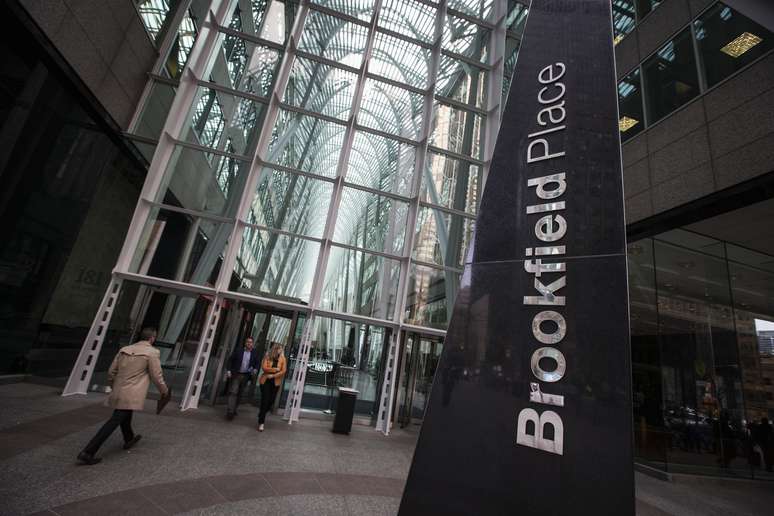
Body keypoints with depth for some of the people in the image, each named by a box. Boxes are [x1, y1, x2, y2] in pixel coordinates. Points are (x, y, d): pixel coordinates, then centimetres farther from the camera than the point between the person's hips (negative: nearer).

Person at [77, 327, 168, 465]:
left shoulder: (124, 350, 7)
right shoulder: (152, 352, -12)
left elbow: (111, 372, 12)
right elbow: (157, 377, -9)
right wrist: (164, 390, 9)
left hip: (118, 392, 8)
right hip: (131, 395, -8)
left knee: (126, 416, 26)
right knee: (114, 421, -3)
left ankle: (129, 439, 46)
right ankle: (88, 452, -6)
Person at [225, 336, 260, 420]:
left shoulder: (255, 353, 1)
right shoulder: (238, 349, -2)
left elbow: (256, 363, 7)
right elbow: (231, 360, 1)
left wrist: (255, 370, -12)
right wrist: (229, 370, -7)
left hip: (245, 376, 2)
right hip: (236, 374, -2)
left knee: (239, 394, 11)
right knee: (233, 392, -9)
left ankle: (234, 409, 26)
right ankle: (230, 411, -7)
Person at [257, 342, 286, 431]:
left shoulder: (283, 359, 0)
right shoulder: (267, 356, -3)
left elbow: (283, 371, -6)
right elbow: (264, 367, -13)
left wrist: (273, 375, -15)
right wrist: (275, 369, -17)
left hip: (275, 382, 2)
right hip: (265, 381, -2)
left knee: (271, 401, 9)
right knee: (265, 400, -6)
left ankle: (262, 415, 38)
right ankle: (261, 423, 3)